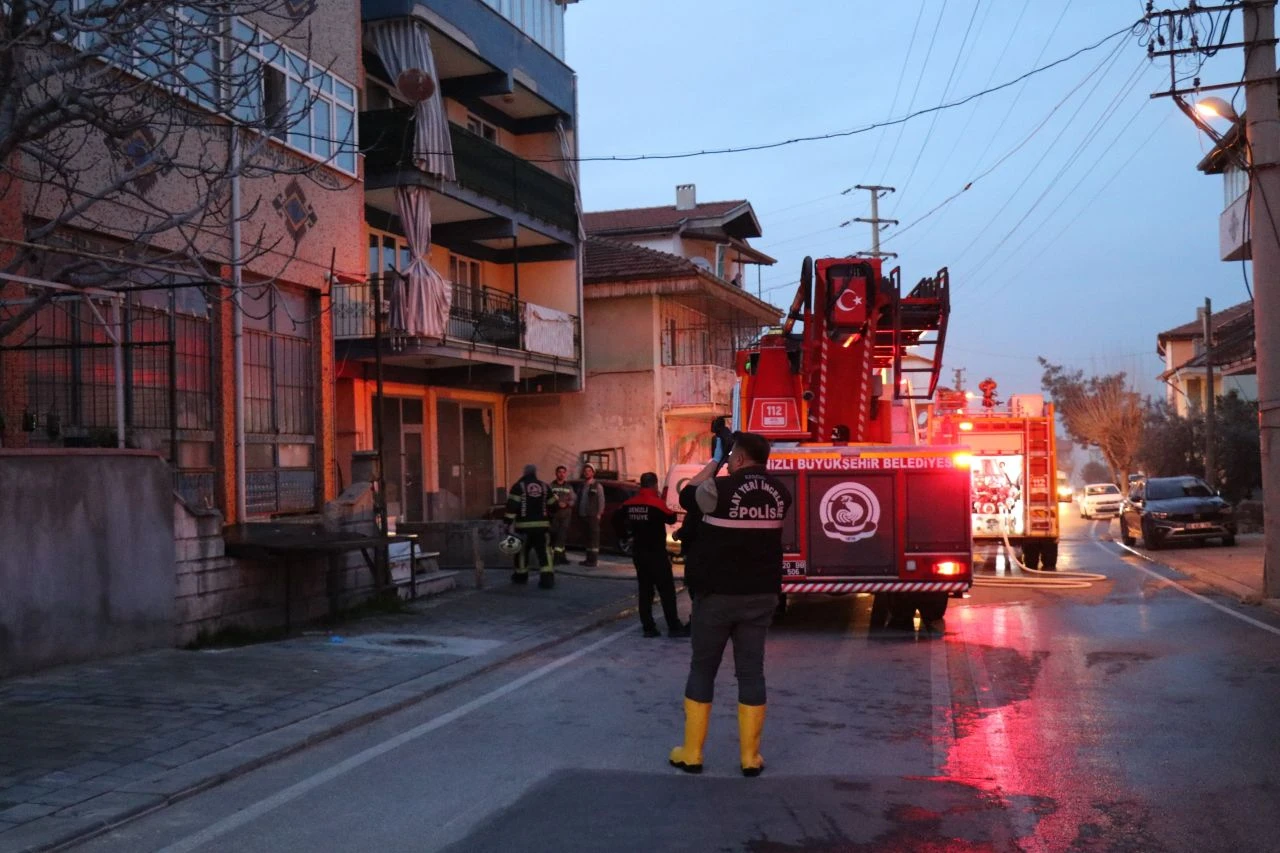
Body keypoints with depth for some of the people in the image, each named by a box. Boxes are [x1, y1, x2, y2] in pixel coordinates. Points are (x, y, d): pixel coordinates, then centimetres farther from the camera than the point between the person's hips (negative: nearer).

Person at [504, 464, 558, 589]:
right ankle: (547, 577, -14)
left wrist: (509, 523, -10)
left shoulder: (518, 486, -2)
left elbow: (512, 506, -11)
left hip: (524, 525, -2)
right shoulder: (545, 487, 10)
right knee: (543, 550, -1)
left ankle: (521, 575, 26)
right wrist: (548, 519, 35)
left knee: (522, 550, 13)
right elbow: (552, 506, 17)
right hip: (542, 525, 2)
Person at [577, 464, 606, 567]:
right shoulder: (582, 486, 17)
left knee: (594, 537, -6)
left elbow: (601, 501, -5)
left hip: (593, 516, -6)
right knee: (588, 537, 10)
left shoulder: (597, 486, -1)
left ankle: (593, 560, -6)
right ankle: (588, 559, 15)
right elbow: (578, 500, 17)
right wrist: (579, 513, 7)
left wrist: (599, 514, -12)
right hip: (583, 516, 6)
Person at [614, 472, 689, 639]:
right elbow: (671, 518, -6)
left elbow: (617, 519, 10)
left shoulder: (630, 503, 4)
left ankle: (648, 627, 8)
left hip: (638, 551, 6)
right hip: (656, 552, -6)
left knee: (645, 589, 10)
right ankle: (674, 627, -1)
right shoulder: (657, 502, -14)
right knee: (666, 589, -1)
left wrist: (624, 534, 19)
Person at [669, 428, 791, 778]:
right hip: (761, 595, 4)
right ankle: (750, 757, 10)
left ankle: (691, 753, 13)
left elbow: (690, 489, 7)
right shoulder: (779, 493, 2)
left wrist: (716, 460, 18)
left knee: (702, 670, 8)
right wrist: (727, 456, 22)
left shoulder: (720, 488, -14)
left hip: (717, 593, -3)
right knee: (751, 672, 8)